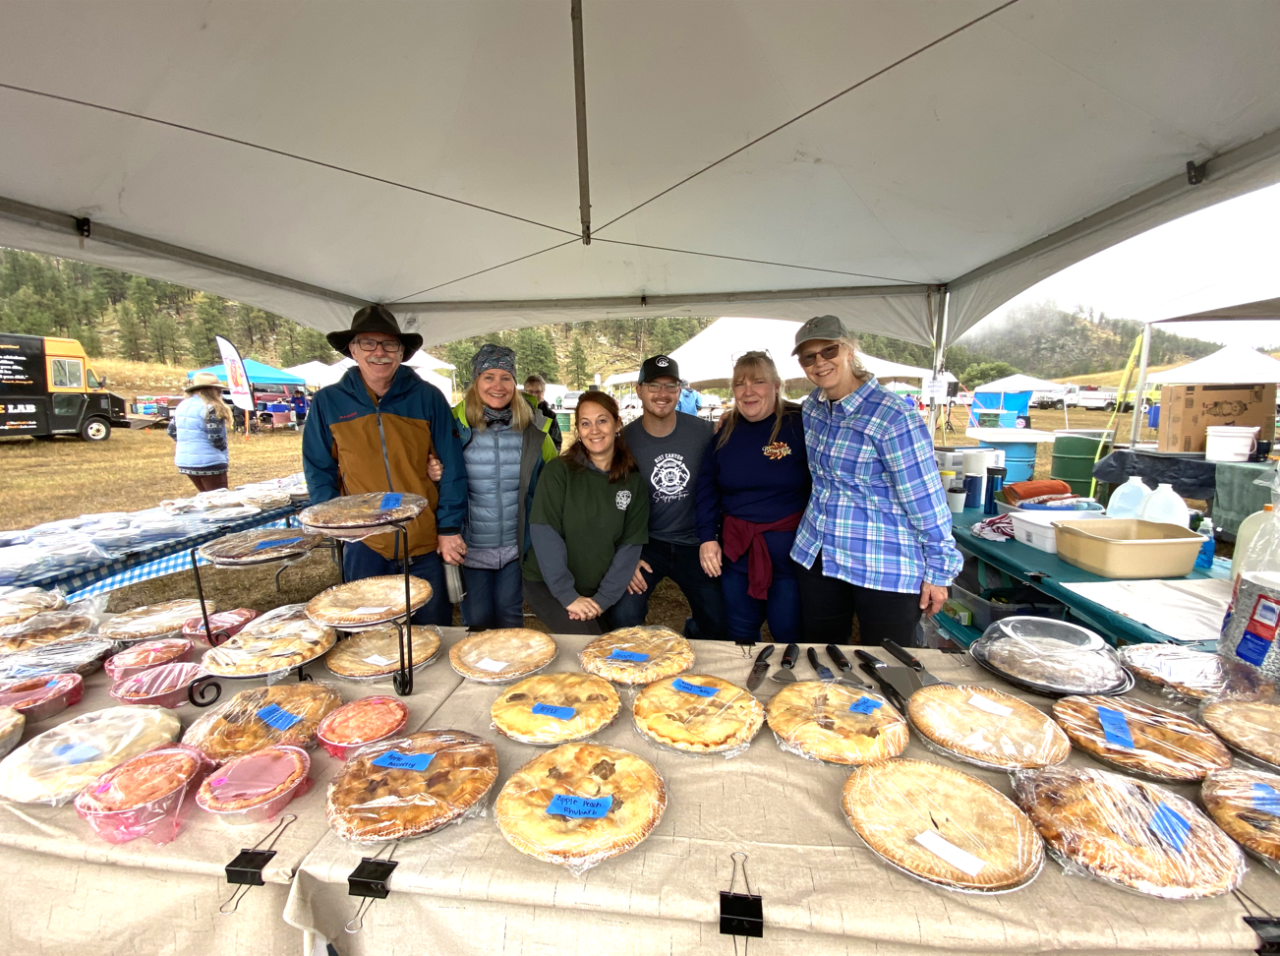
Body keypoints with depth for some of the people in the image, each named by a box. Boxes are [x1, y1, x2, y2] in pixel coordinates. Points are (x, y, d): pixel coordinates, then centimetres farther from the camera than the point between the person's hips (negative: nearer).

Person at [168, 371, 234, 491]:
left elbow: (172, 431, 19)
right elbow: (215, 437, -19)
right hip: (208, 462, -9)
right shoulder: (210, 407, -15)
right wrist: (225, 453, -2)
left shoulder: (182, 405, 12)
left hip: (185, 461, 9)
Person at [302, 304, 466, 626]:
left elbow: (451, 466, -3)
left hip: (426, 544, 0)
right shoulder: (328, 402, 0)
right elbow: (319, 470, 5)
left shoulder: (428, 398, -3)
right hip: (365, 545, 1)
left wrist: (449, 528, -5)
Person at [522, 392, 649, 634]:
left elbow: (630, 544, -6)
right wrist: (568, 595, -22)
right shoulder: (558, 471, -11)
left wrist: (603, 598, -14)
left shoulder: (633, 480, -3)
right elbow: (545, 534, -17)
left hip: (600, 591, 4)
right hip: (547, 584, -3)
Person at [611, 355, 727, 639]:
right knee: (625, 616, -19)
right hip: (645, 542, -1)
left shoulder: (704, 432, -8)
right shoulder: (625, 440, -8)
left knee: (717, 624, 5)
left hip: (693, 543, 2)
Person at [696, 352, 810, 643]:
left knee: (789, 635, 9)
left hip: (790, 547, -4)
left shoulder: (800, 422, -9)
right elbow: (706, 485, 7)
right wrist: (708, 536, -1)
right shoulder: (726, 430, 4)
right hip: (737, 549, 4)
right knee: (739, 633, 17)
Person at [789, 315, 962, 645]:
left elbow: (926, 498, -15)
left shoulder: (892, 416, -19)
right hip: (816, 557, 7)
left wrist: (938, 571, -10)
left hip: (886, 567, -6)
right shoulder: (813, 405, 3)